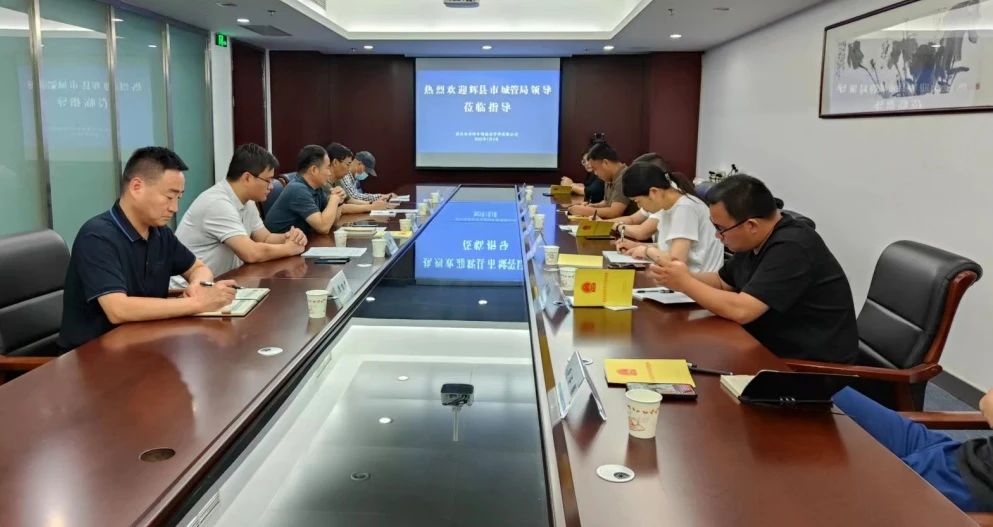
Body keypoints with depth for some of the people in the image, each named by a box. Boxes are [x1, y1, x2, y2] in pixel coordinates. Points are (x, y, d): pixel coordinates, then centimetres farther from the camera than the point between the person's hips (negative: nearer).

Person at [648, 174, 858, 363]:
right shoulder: (754, 241, 4)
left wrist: (685, 283, -18)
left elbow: (741, 310, -30)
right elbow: (722, 281, 17)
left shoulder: (791, 248, -24)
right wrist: (681, 276, -1)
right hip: (773, 352, 8)